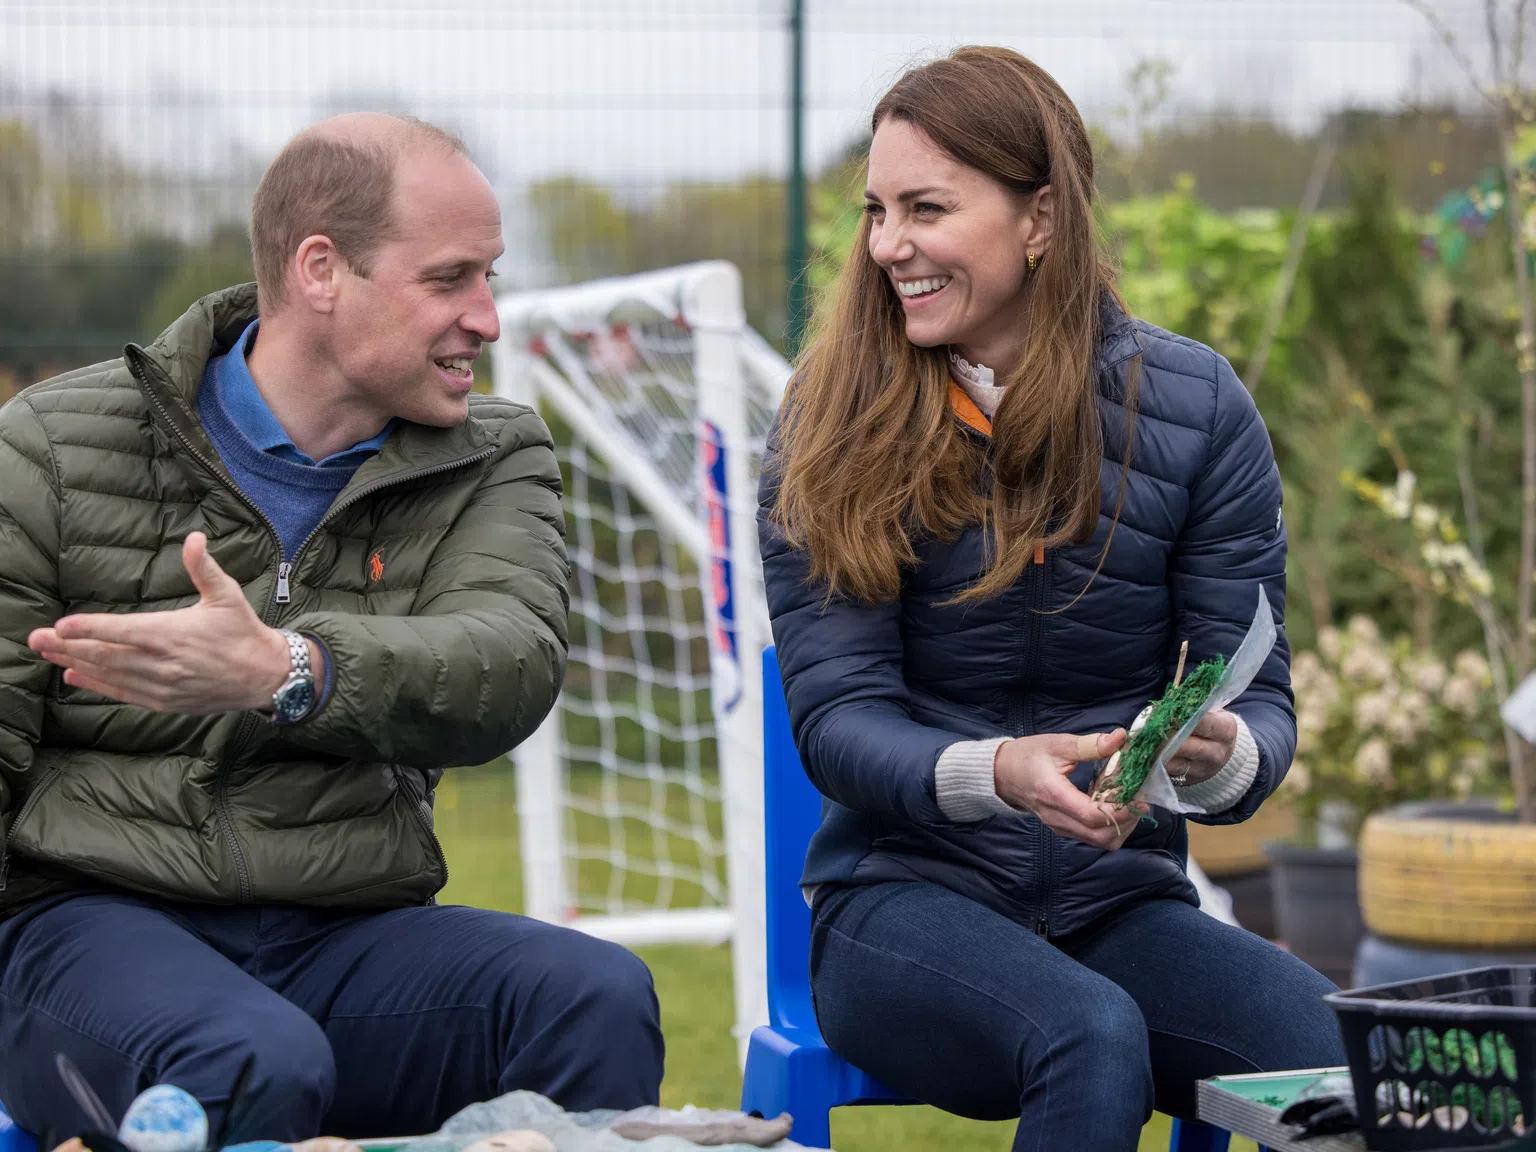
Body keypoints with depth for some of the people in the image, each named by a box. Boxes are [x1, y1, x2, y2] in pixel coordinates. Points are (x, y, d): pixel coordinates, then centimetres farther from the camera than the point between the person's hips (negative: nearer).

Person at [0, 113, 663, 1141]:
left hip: (348, 940, 3)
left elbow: (510, 671, -13)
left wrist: (284, 672, -34)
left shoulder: (494, 461, 9)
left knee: (599, 998, -26)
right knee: (259, 1065, -36)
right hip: (95, 920, -3)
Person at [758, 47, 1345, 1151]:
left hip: (1121, 899, 1)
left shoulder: (1194, 404, 2)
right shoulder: (835, 422, -1)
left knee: (1332, 1047, -29)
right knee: (1092, 1037, -34)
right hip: (907, 896, -1)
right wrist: (994, 772, -28)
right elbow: (835, 717, -6)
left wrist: (1219, 754, -23)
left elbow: (1258, 699, 2)